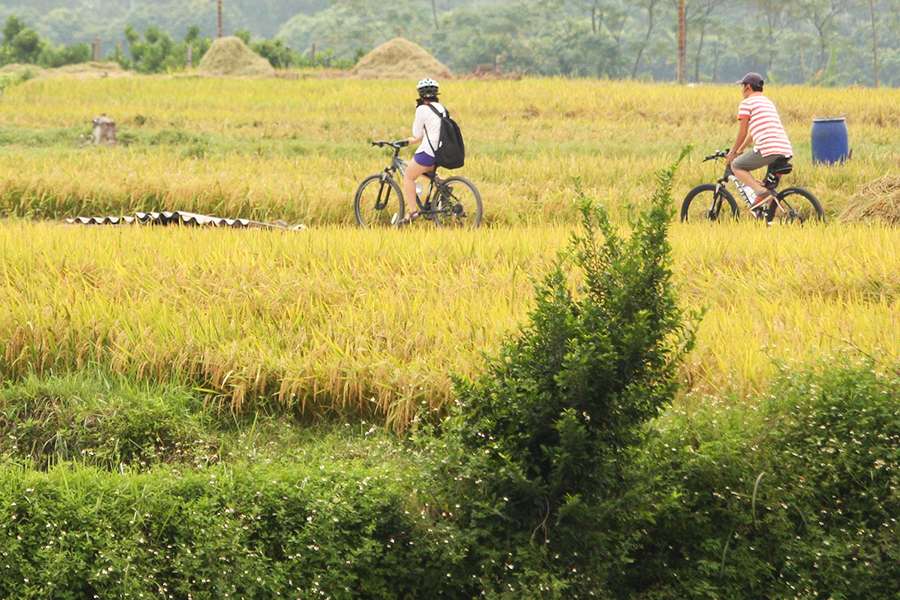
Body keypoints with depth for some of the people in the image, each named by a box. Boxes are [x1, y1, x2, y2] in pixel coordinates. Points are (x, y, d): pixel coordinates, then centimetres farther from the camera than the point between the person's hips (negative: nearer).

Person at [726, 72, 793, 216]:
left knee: (736, 166, 8)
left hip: (768, 149, -8)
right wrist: (740, 150, 39)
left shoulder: (747, 103, 3)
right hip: (786, 150, 8)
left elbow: (742, 133, 3)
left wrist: (732, 152, 16)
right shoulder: (768, 103, 28)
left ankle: (761, 192, -9)